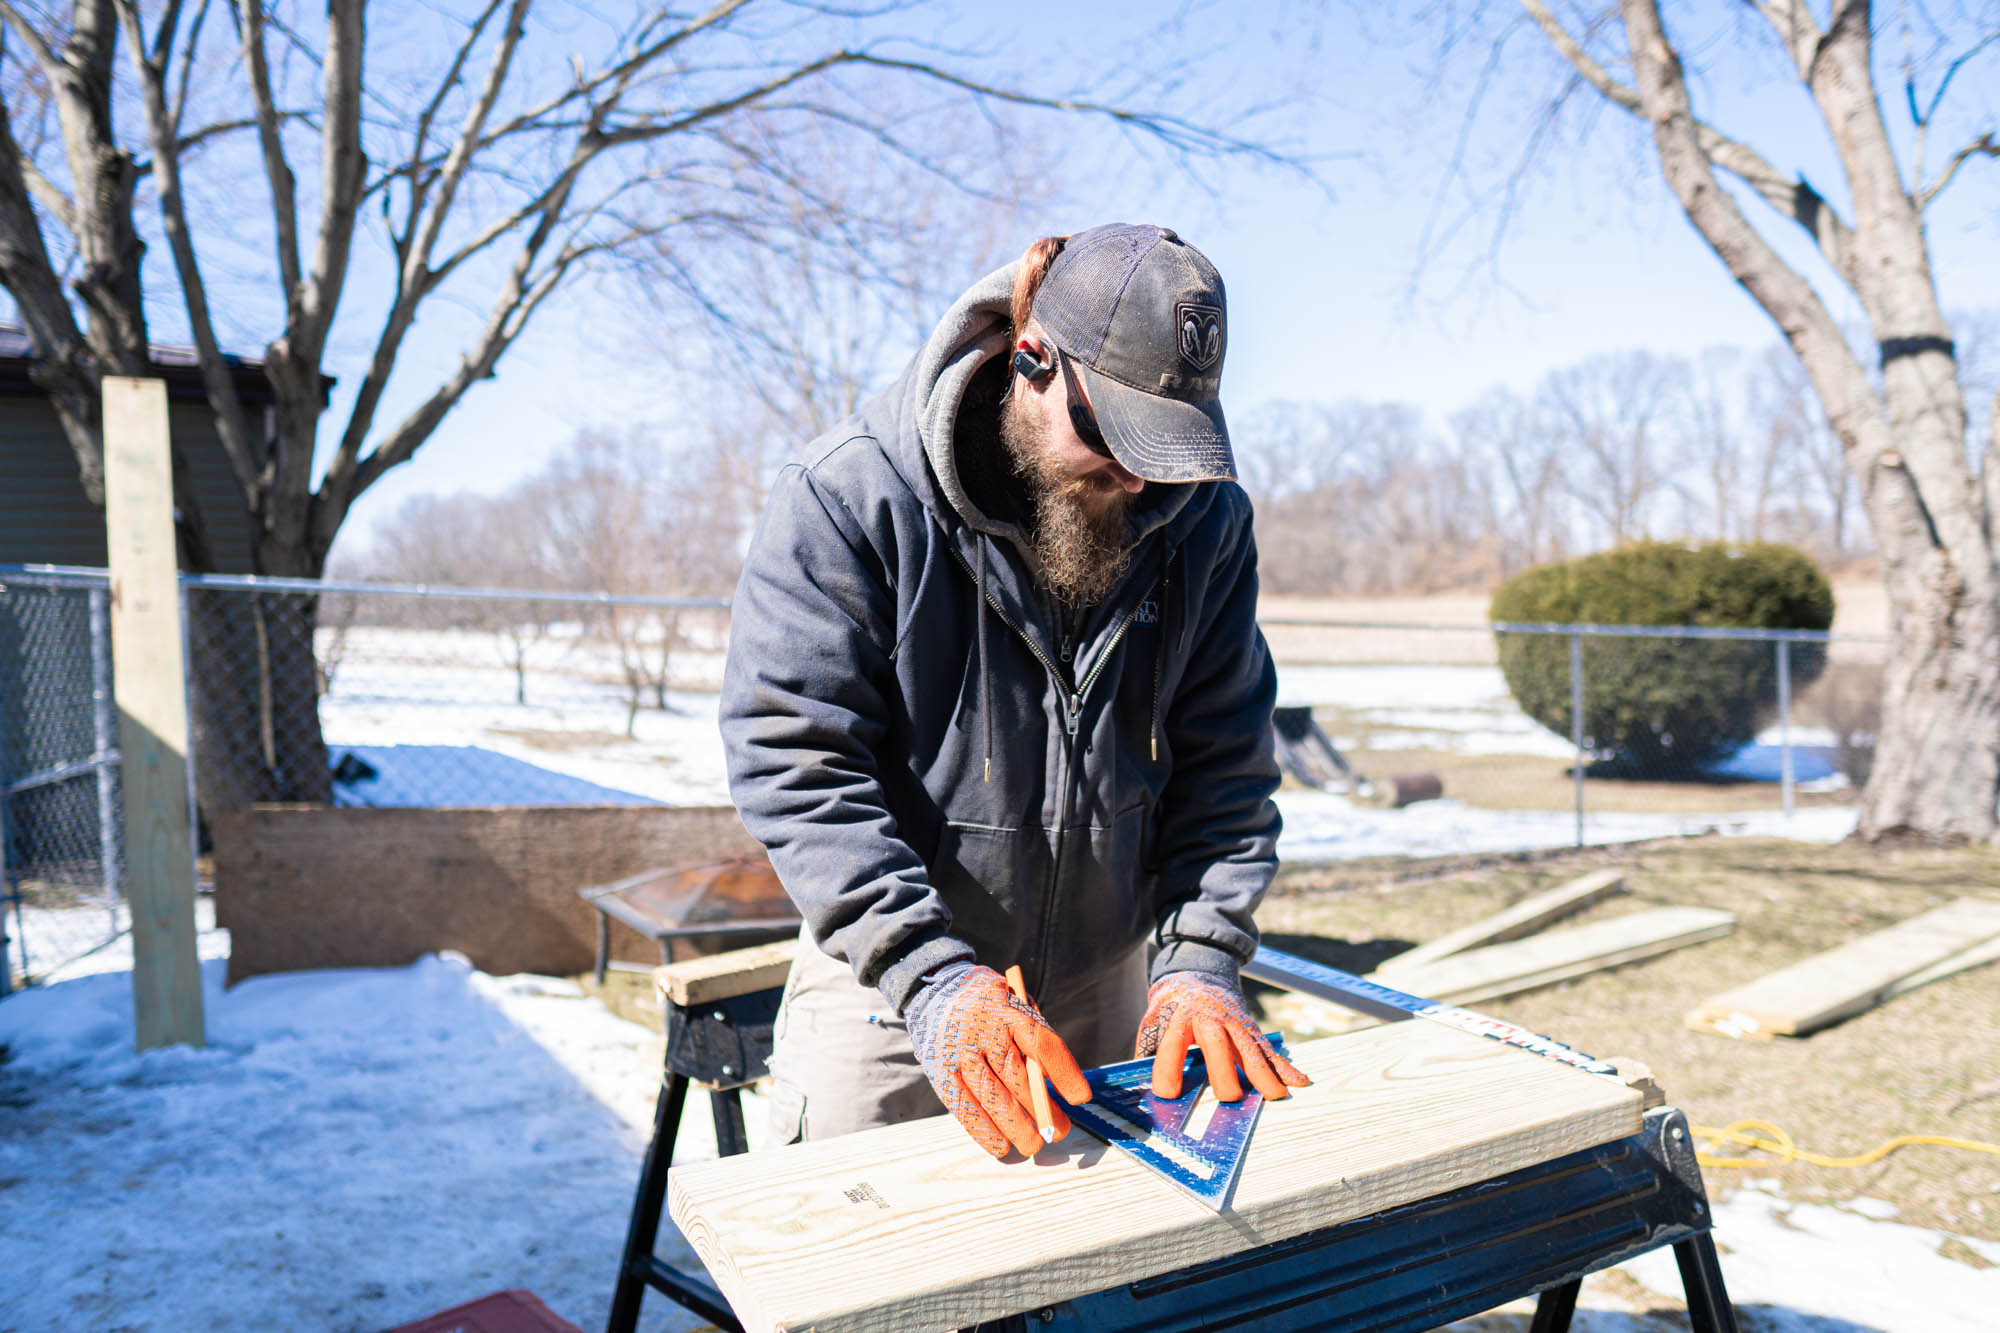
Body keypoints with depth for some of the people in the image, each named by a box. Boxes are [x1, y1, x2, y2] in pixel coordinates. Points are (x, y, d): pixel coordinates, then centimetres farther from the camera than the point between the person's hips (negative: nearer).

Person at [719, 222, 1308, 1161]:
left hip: (1106, 990, 4)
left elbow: (1223, 766, -1)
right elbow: (797, 763, -21)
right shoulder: (849, 500, -19)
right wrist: (933, 979, -29)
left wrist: (1200, 962, -13)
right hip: (890, 987, -3)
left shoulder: (1205, 518, -5)